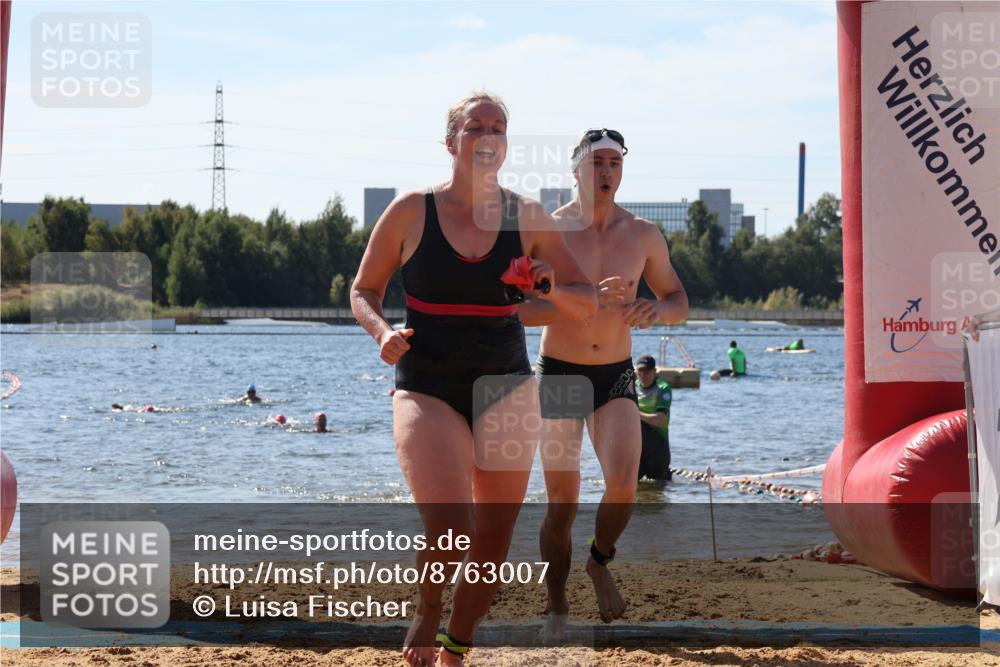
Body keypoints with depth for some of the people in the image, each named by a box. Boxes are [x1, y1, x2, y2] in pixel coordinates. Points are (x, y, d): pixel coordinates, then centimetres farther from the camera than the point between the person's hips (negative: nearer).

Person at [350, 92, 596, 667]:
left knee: (492, 549, 6)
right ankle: (428, 610, 11)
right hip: (428, 389, -3)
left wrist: (552, 289, -16)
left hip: (507, 389, 3)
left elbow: (588, 304, 5)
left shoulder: (528, 219, 3)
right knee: (449, 530, -22)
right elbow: (364, 290, 8)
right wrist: (383, 332, -12)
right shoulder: (411, 212, -2)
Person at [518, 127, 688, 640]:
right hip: (559, 373, -1)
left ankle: (600, 563, 10)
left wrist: (657, 310, -15)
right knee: (561, 504, 0)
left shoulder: (643, 236, 0)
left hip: (616, 376, 1)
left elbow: (679, 302, 10)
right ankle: (557, 607, 20)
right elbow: (518, 309, -16)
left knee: (623, 483, -20)